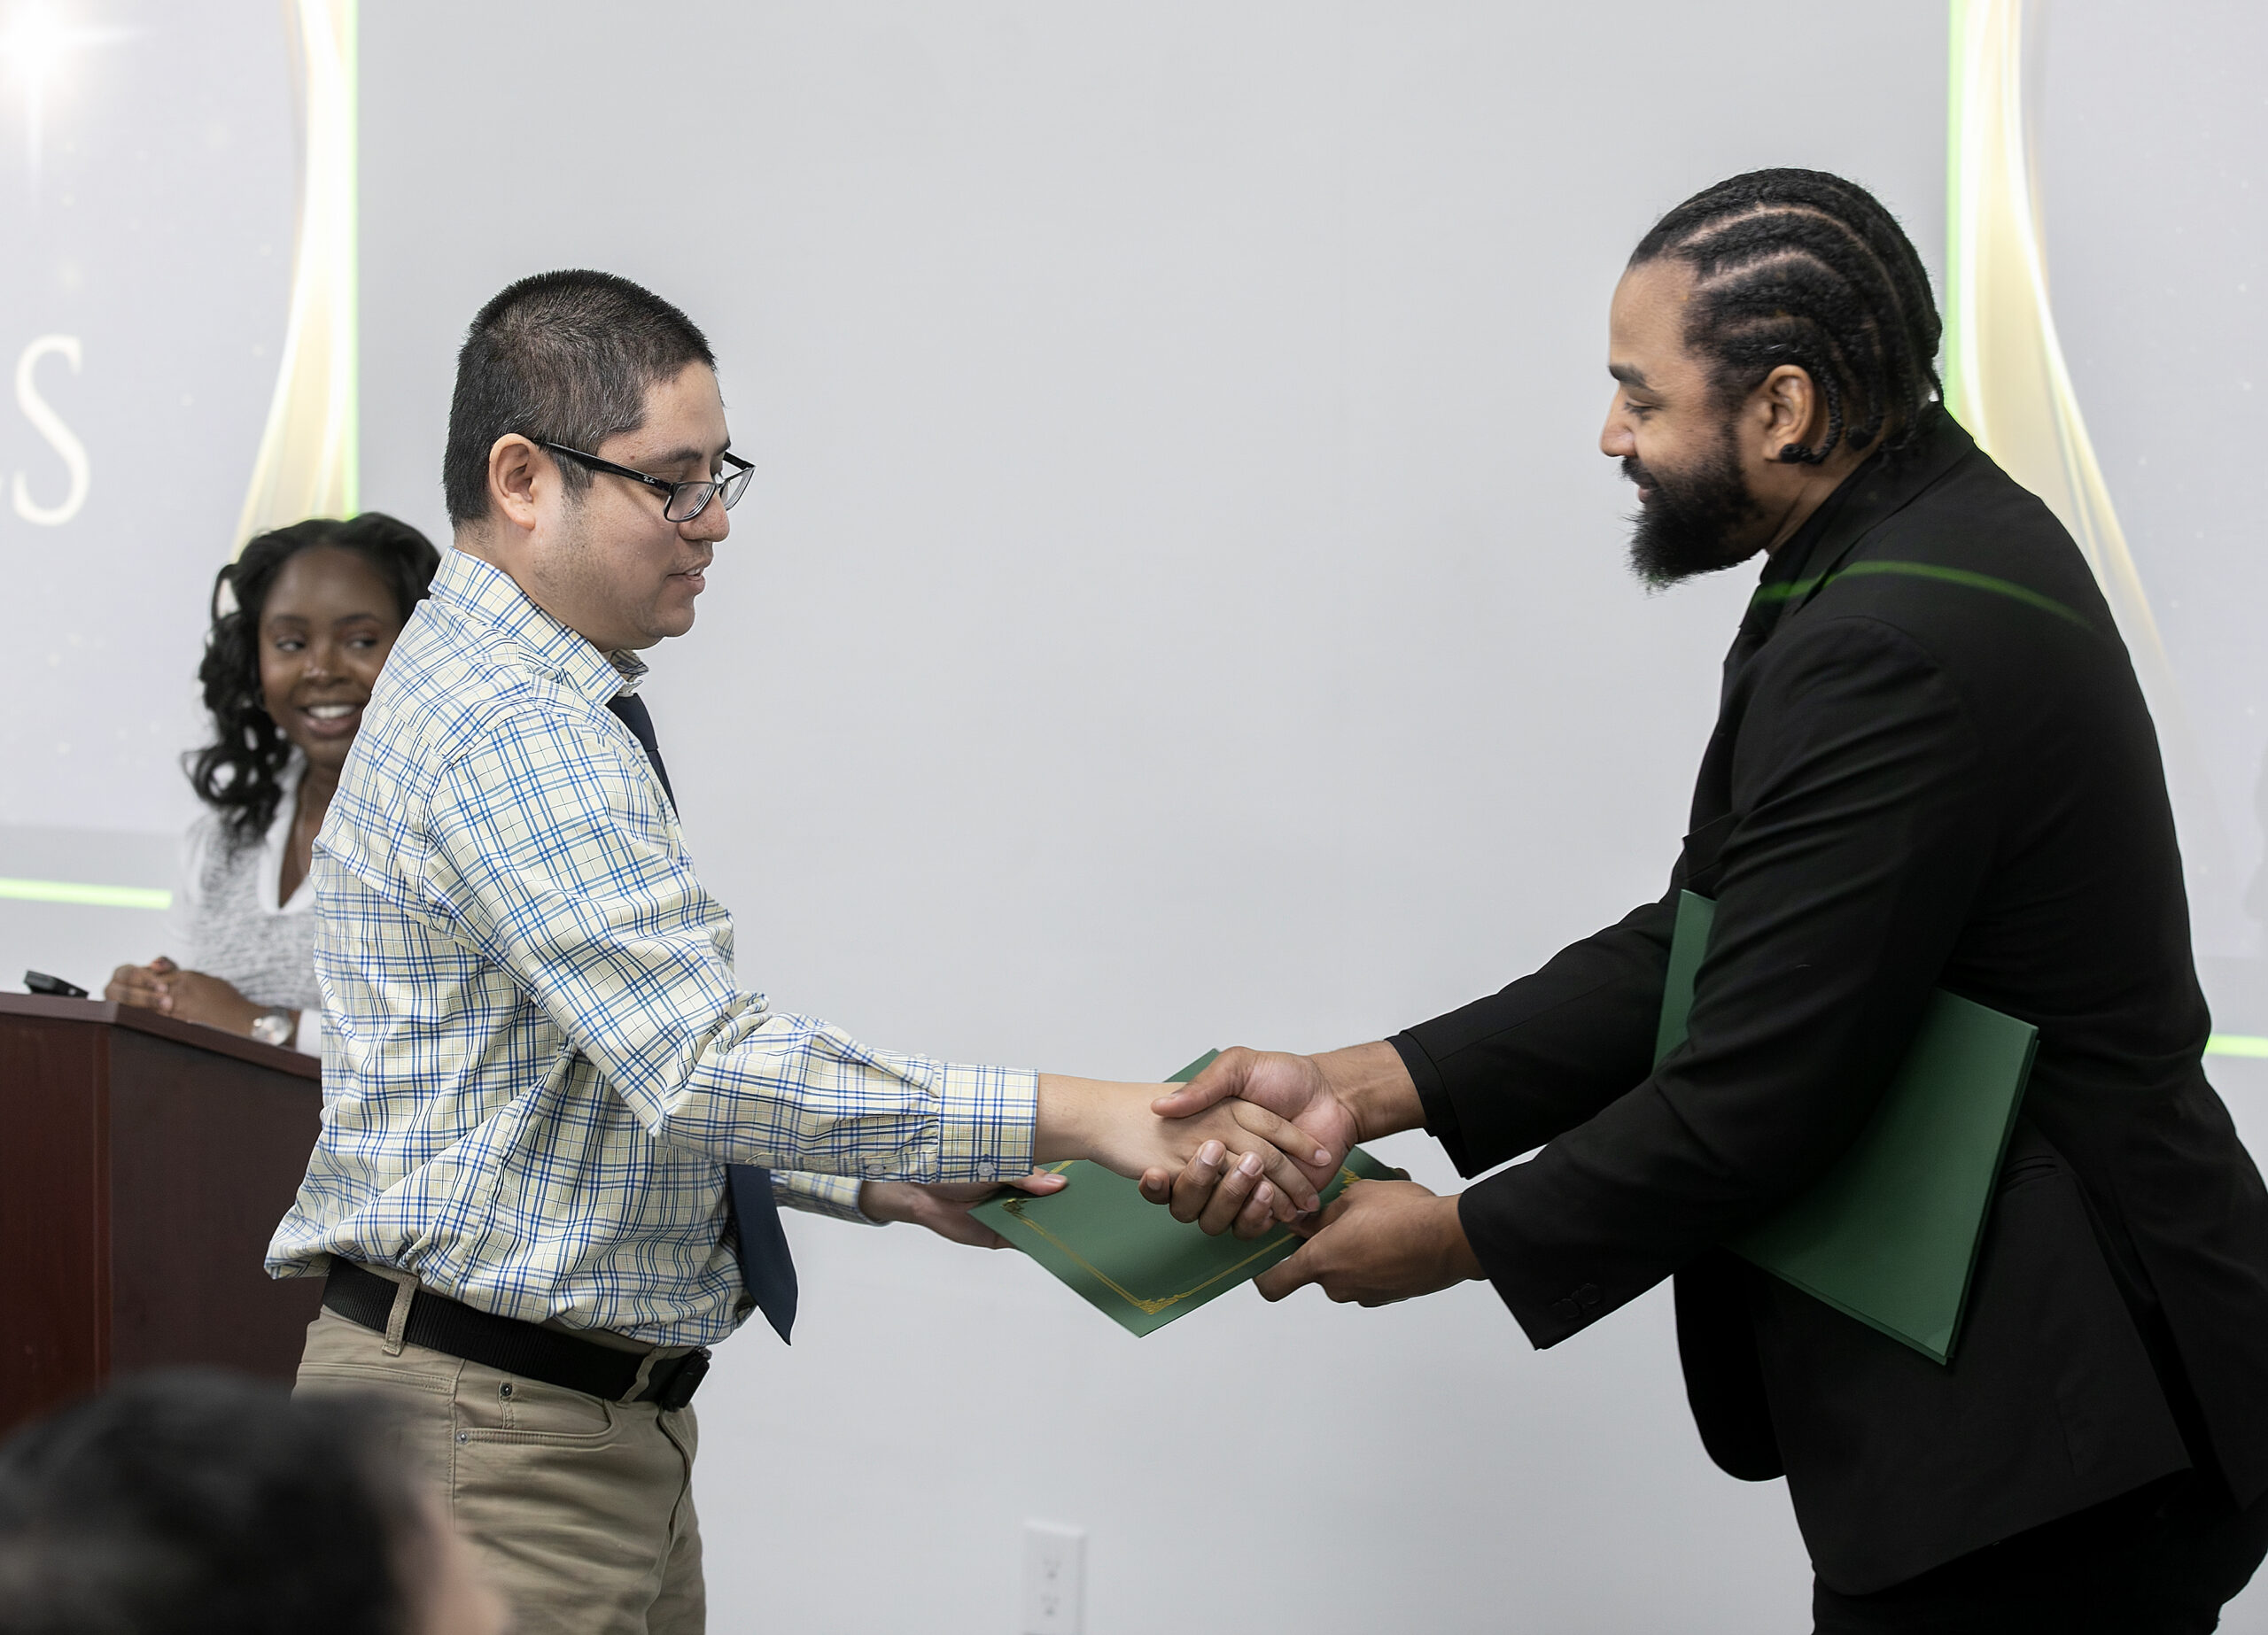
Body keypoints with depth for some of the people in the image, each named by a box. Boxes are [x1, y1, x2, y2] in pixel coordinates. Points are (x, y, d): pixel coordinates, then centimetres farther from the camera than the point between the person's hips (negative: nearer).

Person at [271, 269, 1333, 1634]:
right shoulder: (503, 731, -20)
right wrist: (1072, 1119, -29)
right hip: (492, 1431, -10)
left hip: (613, 1419, 10)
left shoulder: (556, 710, 13)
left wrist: (884, 1175, 8)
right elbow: (705, 1066, -29)